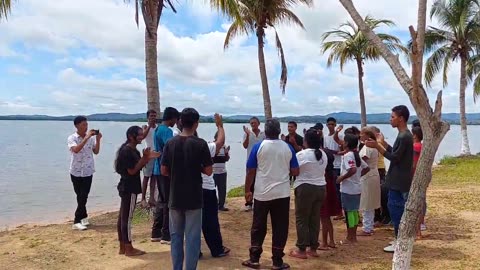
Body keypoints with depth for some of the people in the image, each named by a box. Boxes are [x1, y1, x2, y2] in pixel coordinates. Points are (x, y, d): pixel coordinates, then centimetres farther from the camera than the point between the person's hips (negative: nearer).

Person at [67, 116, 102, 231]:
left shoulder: (91, 137, 0)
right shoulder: (71, 138, -10)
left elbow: (96, 152, 3)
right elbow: (76, 149, -28)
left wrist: (98, 139, -10)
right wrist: (87, 137, -31)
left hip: (88, 172, 2)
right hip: (76, 172, -2)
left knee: (83, 197, 2)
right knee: (81, 197, 8)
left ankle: (78, 221, 11)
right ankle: (84, 217, 18)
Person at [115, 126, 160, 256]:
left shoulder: (131, 150, 13)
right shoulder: (127, 151, -18)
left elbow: (138, 166, 17)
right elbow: (132, 170, -19)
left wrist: (148, 158, 4)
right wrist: (144, 158, -16)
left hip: (126, 187, 10)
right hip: (129, 188, -10)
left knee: (123, 217, 12)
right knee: (127, 217, -3)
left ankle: (122, 247, 20)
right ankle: (129, 248, 5)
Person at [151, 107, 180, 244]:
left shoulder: (158, 129, 15)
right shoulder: (167, 131, -16)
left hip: (159, 170, 10)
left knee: (161, 201, 15)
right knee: (168, 202, -2)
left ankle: (156, 233, 20)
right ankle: (166, 235, 4)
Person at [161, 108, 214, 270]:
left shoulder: (170, 143, -2)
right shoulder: (200, 144, -10)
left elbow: (164, 171, 0)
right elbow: (208, 171, -8)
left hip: (175, 198, 3)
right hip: (193, 198, -3)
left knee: (175, 236, 14)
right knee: (192, 238, 5)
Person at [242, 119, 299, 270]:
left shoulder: (258, 147, -5)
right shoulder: (288, 148, 0)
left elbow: (250, 172, -5)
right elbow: (295, 172, 3)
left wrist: (247, 190, 6)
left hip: (262, 194, -1)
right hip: (282, 194, 1)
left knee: (258, 227, 10)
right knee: (280, 228, 7)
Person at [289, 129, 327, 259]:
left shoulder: (302, 154, -15)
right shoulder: (323, 154, 9)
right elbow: (322, 170, 14)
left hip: (305, 188, -7)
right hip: (320, 187, 7)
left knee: (302, 219, 1)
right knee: (315, 219, 12)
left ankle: (302, 250, 4)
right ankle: (313, 248, 19)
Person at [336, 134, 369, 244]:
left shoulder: (348, 155, -17)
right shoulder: (356, 155, 10)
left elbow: (353, 170, -31)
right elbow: (366, 168, 15)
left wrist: (342, 178, -20)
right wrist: (358, 176, 13)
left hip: (348, 189, -9)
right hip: (356, 188, 9)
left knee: (349, 212, 0)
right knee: (354, 211, 15)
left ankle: (350, 238, 8)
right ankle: (353, 236, 23)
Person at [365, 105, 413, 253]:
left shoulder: (404, 137, -20)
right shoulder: (404, 135, 12)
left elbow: (394, 157, -20)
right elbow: (395, 153, 17)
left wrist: (377, 146, -21)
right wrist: (383, 142, 17)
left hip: (399, 181, -10)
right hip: (400, 180, 10)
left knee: (396, 210, -3)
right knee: (398, 210, 17)